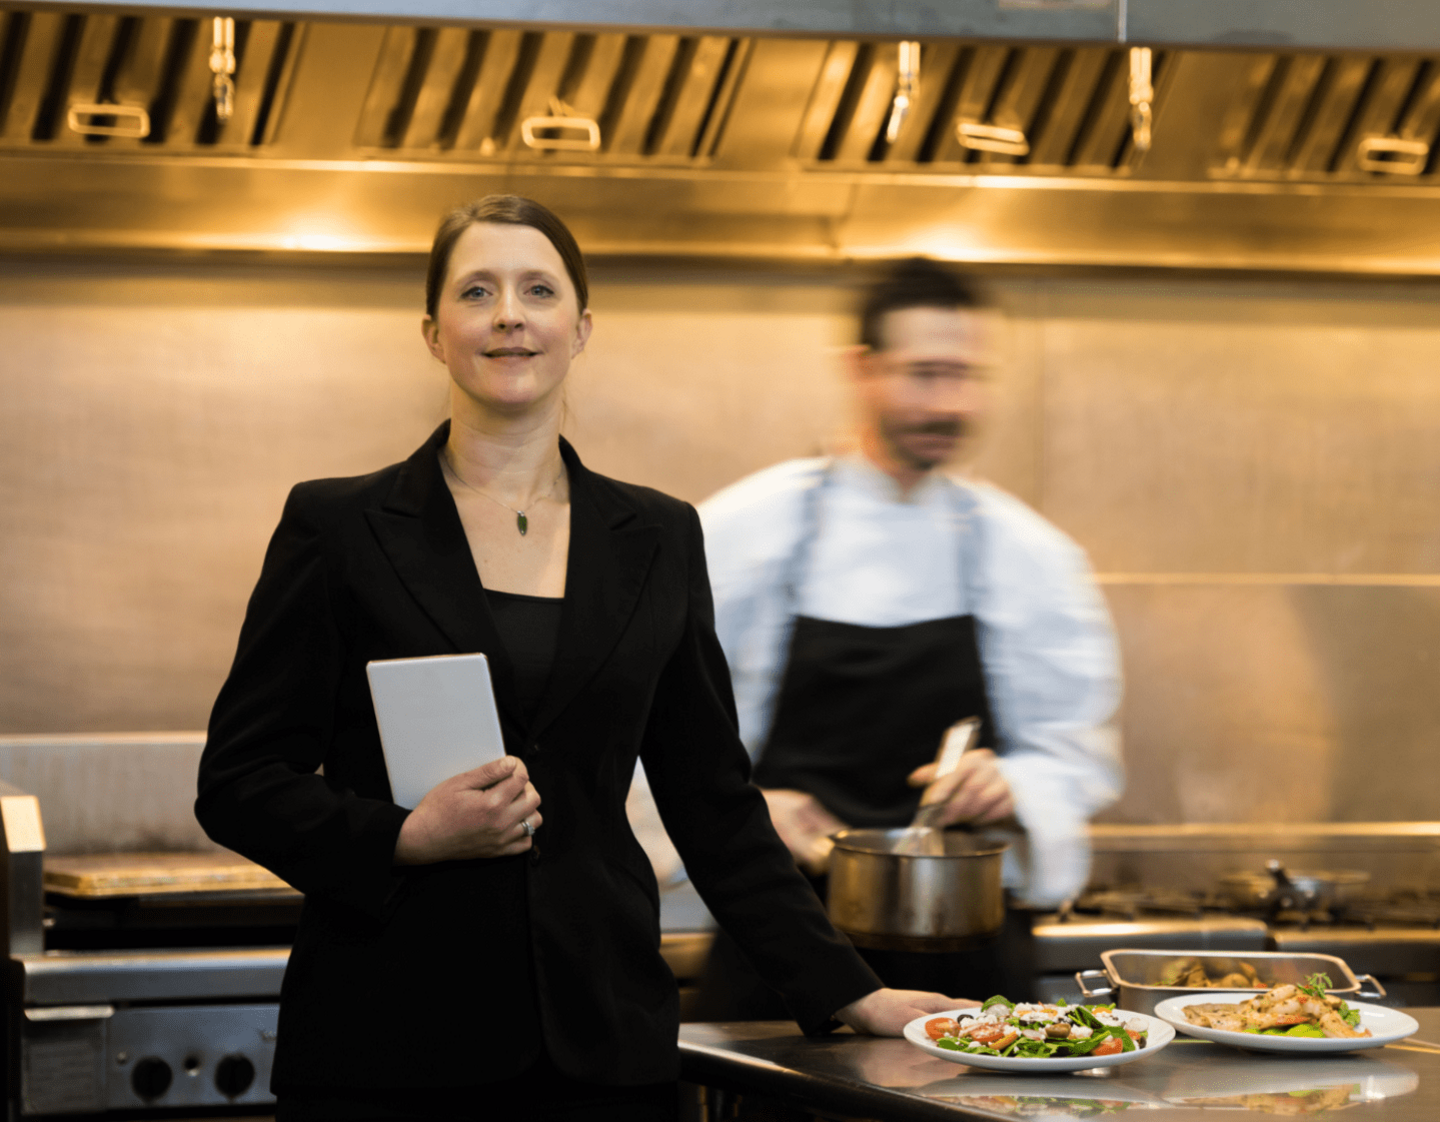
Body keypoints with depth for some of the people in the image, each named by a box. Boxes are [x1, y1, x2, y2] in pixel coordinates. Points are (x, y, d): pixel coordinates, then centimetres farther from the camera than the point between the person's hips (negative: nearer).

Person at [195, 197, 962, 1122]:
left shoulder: (659, 540, 11)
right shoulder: (336, 527, 2)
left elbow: (714, 802, 15)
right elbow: (240, 782, 0)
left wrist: (849, 994, 11)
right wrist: (408, 838, -15)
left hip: (601, 1044, 2)